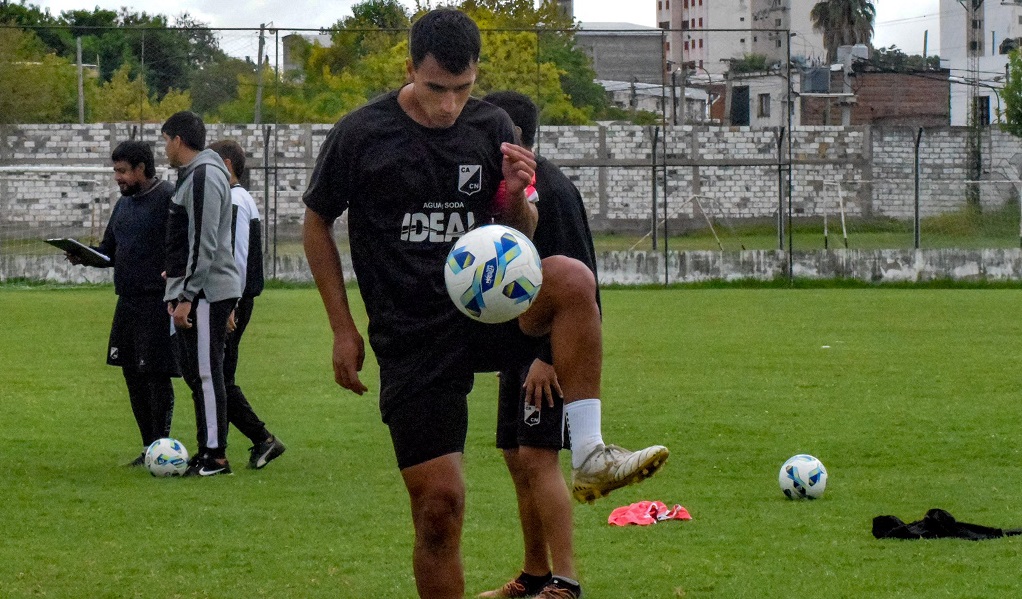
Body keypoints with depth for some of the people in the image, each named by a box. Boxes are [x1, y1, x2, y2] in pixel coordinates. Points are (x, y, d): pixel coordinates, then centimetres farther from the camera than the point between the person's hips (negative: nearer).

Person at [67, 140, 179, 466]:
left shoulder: (168, 198, -10)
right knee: (133, 375, 11)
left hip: (157, 302, -9)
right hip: (128, 301, 9)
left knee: (156, 374, -7)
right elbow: (110, 250, 23)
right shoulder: (124, 204, 17)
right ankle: (149, 448, 19)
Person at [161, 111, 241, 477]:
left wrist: (187, 296, -21)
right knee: (195, 373, 11)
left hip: (206, 292, -10)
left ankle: (215, 457, -7)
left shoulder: (204, 176, -13)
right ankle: (206, 452, 15)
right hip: (193, 292, 10)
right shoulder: (192, 175, 19)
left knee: (206, 373, -9)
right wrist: (178, 292, 22)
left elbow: (203, 244, -20)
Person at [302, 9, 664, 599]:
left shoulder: (493, 128, 1)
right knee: (439, 505, -7)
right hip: (412, 339, -2)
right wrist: (344, 330, 3)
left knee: (572, 277, -30)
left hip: (487, 305, 2)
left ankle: (590, 449, -29)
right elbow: (317, 224, 7)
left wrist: (517, 199, -13)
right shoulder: (360, 135, -6)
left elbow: (519, 234, 11)